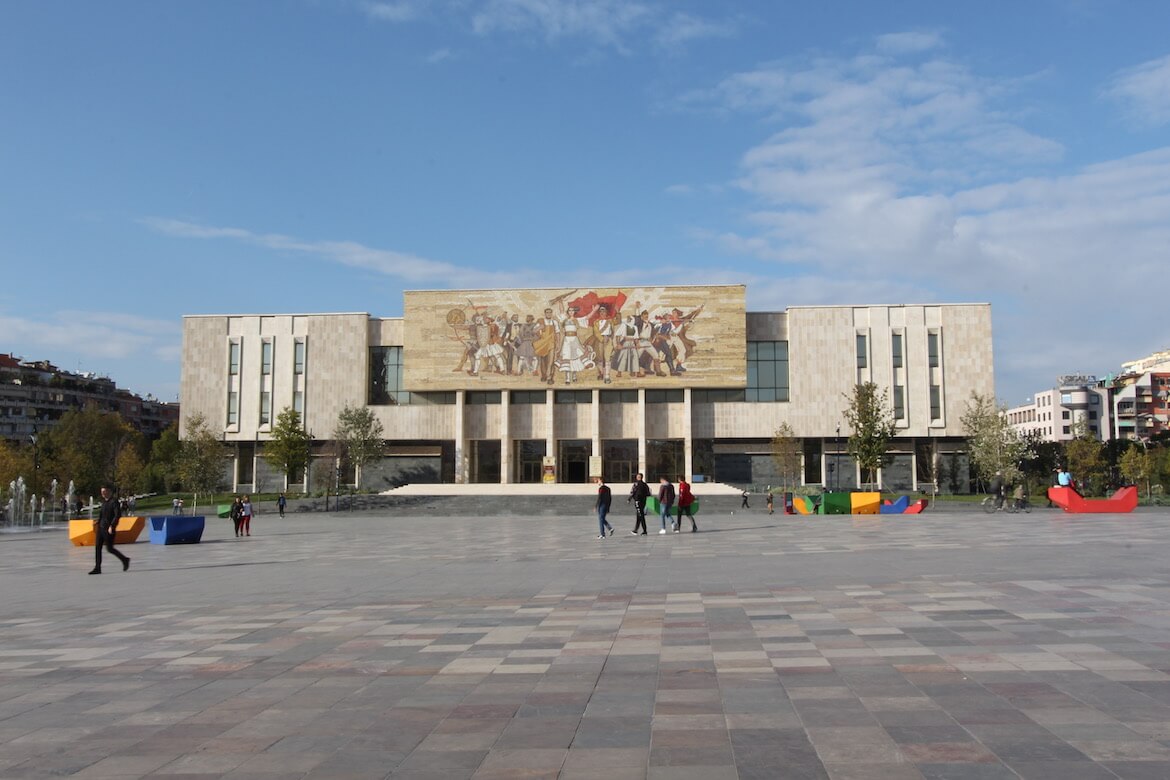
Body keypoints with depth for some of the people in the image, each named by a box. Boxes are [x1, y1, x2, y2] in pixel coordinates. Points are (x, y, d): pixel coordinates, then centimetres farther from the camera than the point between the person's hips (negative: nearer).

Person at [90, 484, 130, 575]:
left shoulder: (114, 501, -12)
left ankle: (125, 560, 15)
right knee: (97, 547, 2)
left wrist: (112, 526, -24)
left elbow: (118, 515, -20)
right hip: (101, 527, 8)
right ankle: (97, 568, 5)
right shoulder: (104, 501, 13)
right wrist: (98, 521, 9)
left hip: (109, 529, -8)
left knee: (109, 549, -4)